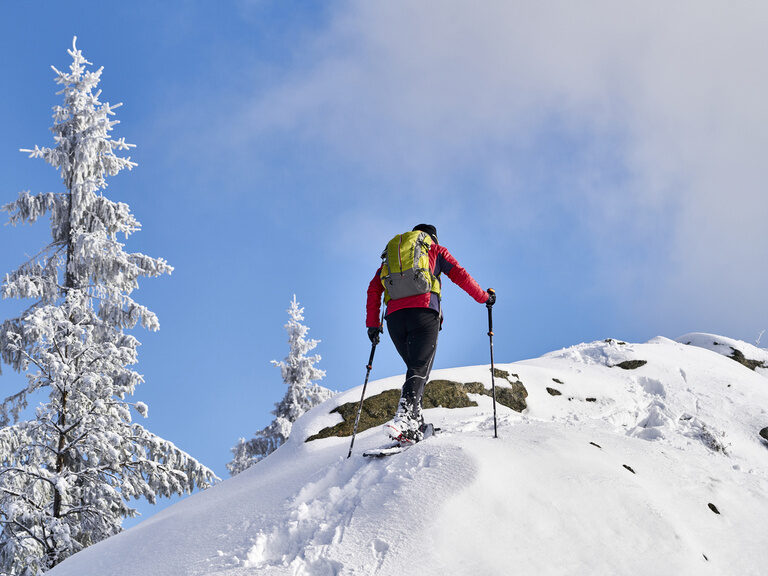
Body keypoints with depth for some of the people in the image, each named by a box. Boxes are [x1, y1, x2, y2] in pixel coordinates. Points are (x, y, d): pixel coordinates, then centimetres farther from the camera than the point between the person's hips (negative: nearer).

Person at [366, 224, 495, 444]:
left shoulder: (391, 253, 30)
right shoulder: (435, 250, 21)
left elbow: (374, 288, 21)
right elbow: (460, 275, 11)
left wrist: (372, 324, 20)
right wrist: (484, 297, 23)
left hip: (394, 316, 4)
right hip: (423, 312, -4)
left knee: (415, 368, 16)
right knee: (419, 370, -13)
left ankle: (416, 426, 3)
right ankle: (403, 417, -36)